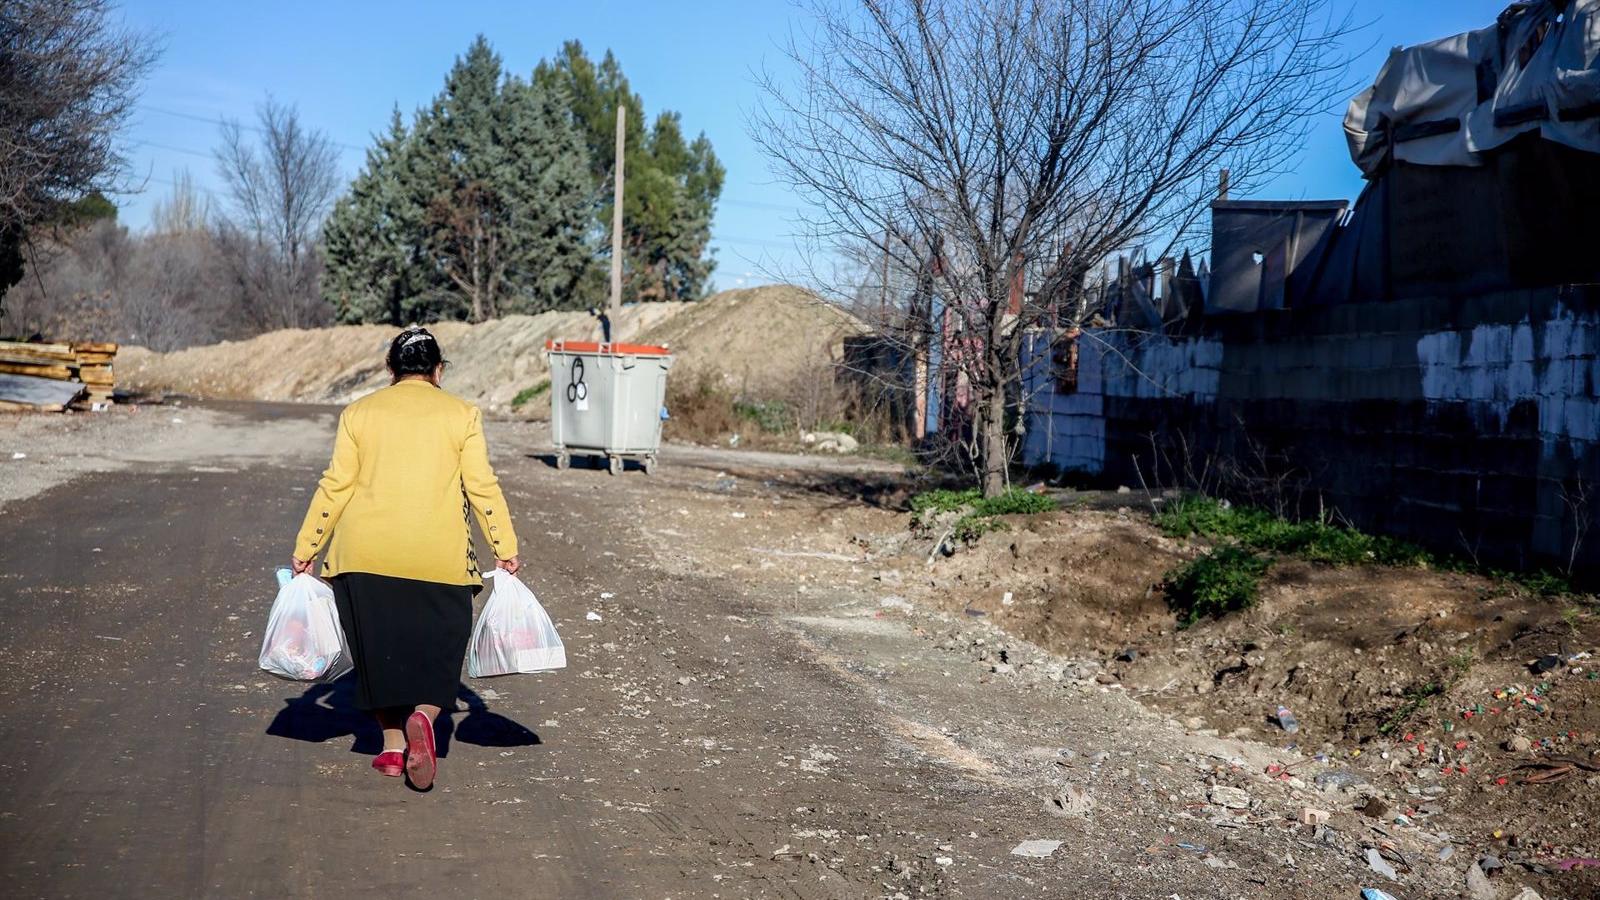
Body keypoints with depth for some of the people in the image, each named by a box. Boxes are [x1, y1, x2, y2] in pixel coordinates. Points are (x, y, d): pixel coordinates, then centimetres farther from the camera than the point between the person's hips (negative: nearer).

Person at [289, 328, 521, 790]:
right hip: (439, 557, -1)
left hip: (366, 555, 1)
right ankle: (423, 715, -16)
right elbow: (482, 486, 0)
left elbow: (336, 486, 4)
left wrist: (304, 550, 9)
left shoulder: (358, 413, 8)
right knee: (439, 643, 10)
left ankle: (393, 744, 16)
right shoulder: (462, 413, 5)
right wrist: (506, 551, 4)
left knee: (378, 646, 15)